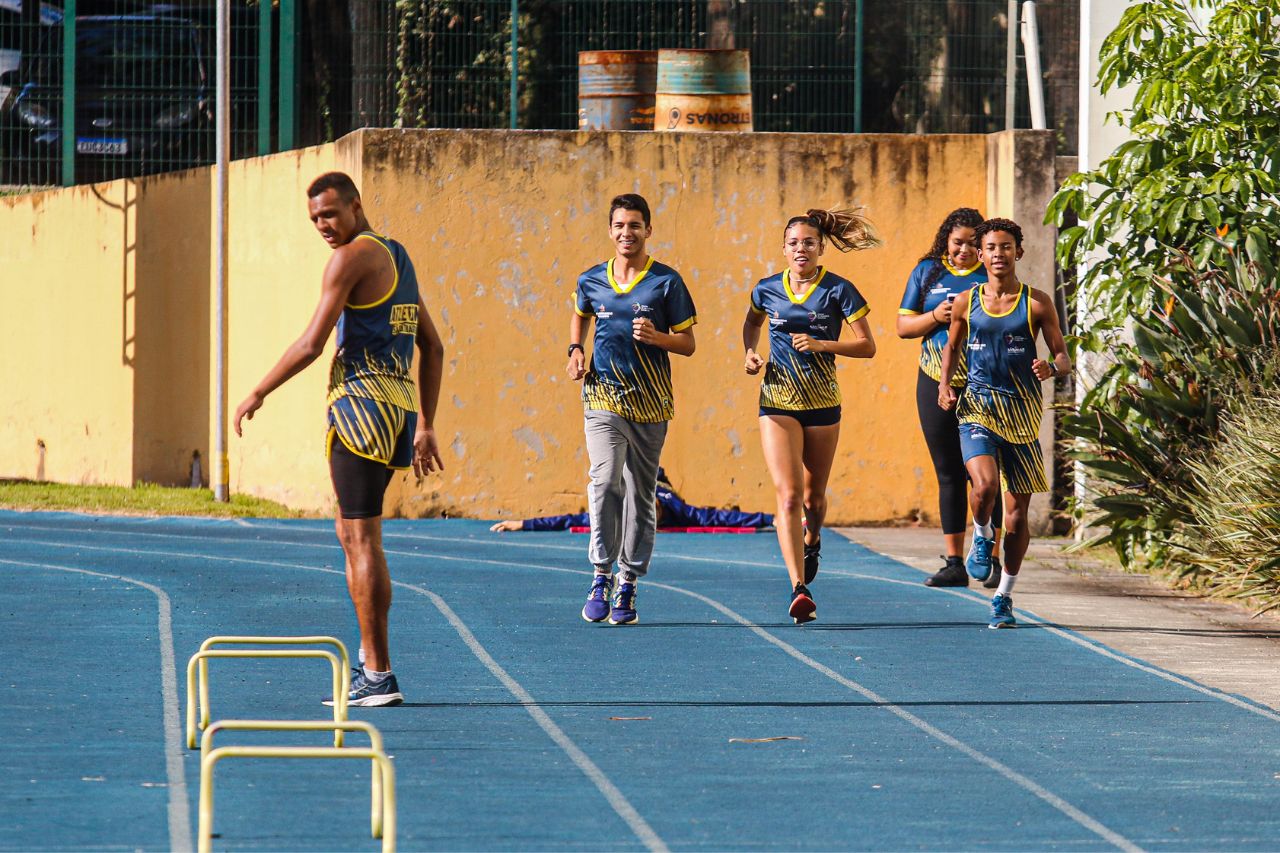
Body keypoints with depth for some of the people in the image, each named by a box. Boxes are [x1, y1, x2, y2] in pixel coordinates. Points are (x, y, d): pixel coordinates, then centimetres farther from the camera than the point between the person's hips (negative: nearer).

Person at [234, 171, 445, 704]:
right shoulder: (397, 257, 19)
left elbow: (311, 345, -14)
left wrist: (257, 395, -3)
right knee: (351, 534, 17)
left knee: (362, 540, -8)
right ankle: (369, 661, 17)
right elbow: (433, 347, 22)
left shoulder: (353, 257, -9)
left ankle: (379, 677, -11)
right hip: (400, 405, 9)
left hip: (362, 401, -9)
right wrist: (425, 427, 23)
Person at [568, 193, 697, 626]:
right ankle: (601, 576, -14)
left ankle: (628, 585, 14)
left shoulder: (666, 282, -1)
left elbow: (688, 343, 2)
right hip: (603, 398, 0)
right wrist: (575, 350, 11)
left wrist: (656, 337, -17)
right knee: (605, 480, -19)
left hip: (650, 403, 0)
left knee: (640, 493, 5)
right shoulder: (591, 281, 6)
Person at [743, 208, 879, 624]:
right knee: (788, 494, -15)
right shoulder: (767, 290, 2)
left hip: (822, 401, 0)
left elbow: (867, 346, -5)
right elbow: (752, 322, 24)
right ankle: (799, 589, -21)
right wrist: (750, 353, 5)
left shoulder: (838, 291, -5)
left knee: (813, 497, 13)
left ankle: (812, 542, 50)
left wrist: (821, 344, -18)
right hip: (777, 400, 0)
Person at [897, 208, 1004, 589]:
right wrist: (935, 317, -9)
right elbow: (903, 326, 9)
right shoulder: (927, 271, 9)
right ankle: (954, 563, 9)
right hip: (936, 384, 3)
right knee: (949, 474, 6)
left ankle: (992, 561, -3)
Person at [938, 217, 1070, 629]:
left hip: (1022, 412, 0)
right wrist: (945, 383, 4)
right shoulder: (966, 302, 5)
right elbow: (953, 346, 21)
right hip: (978, 407, 0)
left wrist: (1052, 367, -22)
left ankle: (1004, 595, 17)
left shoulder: (1037, 304, 0)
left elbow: (1063, 357, 1)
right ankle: (981, 538, 9)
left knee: (1017, 509, 3)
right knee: (984, 485, -25)